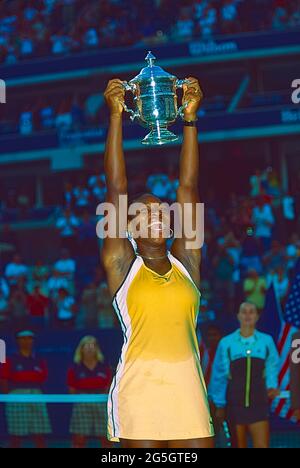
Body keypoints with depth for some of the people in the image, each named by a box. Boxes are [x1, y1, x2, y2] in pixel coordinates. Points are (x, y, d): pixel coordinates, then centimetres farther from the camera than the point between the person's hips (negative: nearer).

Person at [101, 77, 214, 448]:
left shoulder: (185, 263, 14)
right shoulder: (122, 264, 7)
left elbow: (188, 186, 12)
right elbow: (116, 187, 3)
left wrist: (190, 117, 10)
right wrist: (115, 115, 0)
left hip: (189, 390, 3)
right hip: (139, 390, -3)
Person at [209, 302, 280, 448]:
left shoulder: (266, 341, 3)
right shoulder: (227, 343, 1)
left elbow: (272, 369, 12)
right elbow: (219, 376, 6)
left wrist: (272, 386, -7)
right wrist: (220, 404, 5)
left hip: (259, 402, 0)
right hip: (234, 402, 0)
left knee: (262, 445, -9)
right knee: (238, 445, 7)